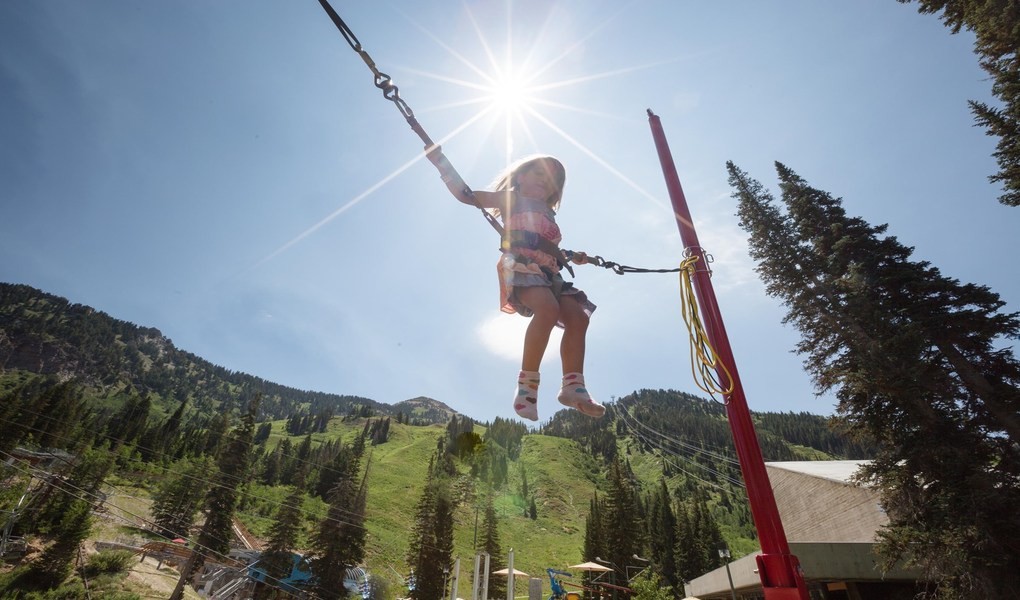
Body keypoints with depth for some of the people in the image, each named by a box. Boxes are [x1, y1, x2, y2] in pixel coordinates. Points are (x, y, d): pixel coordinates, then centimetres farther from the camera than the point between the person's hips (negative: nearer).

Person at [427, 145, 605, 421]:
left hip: (548, 273, 7)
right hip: (519, 265, -7)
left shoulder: (547, 213, 32)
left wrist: (573, 257, 22)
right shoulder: (510, 198, 15)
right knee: (548, 309, -34)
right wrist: (440, 162, 3)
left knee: (578, 316, -12)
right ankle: (527, 383, -27)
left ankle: (573, 387, -14)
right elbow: (466, 194, 9)